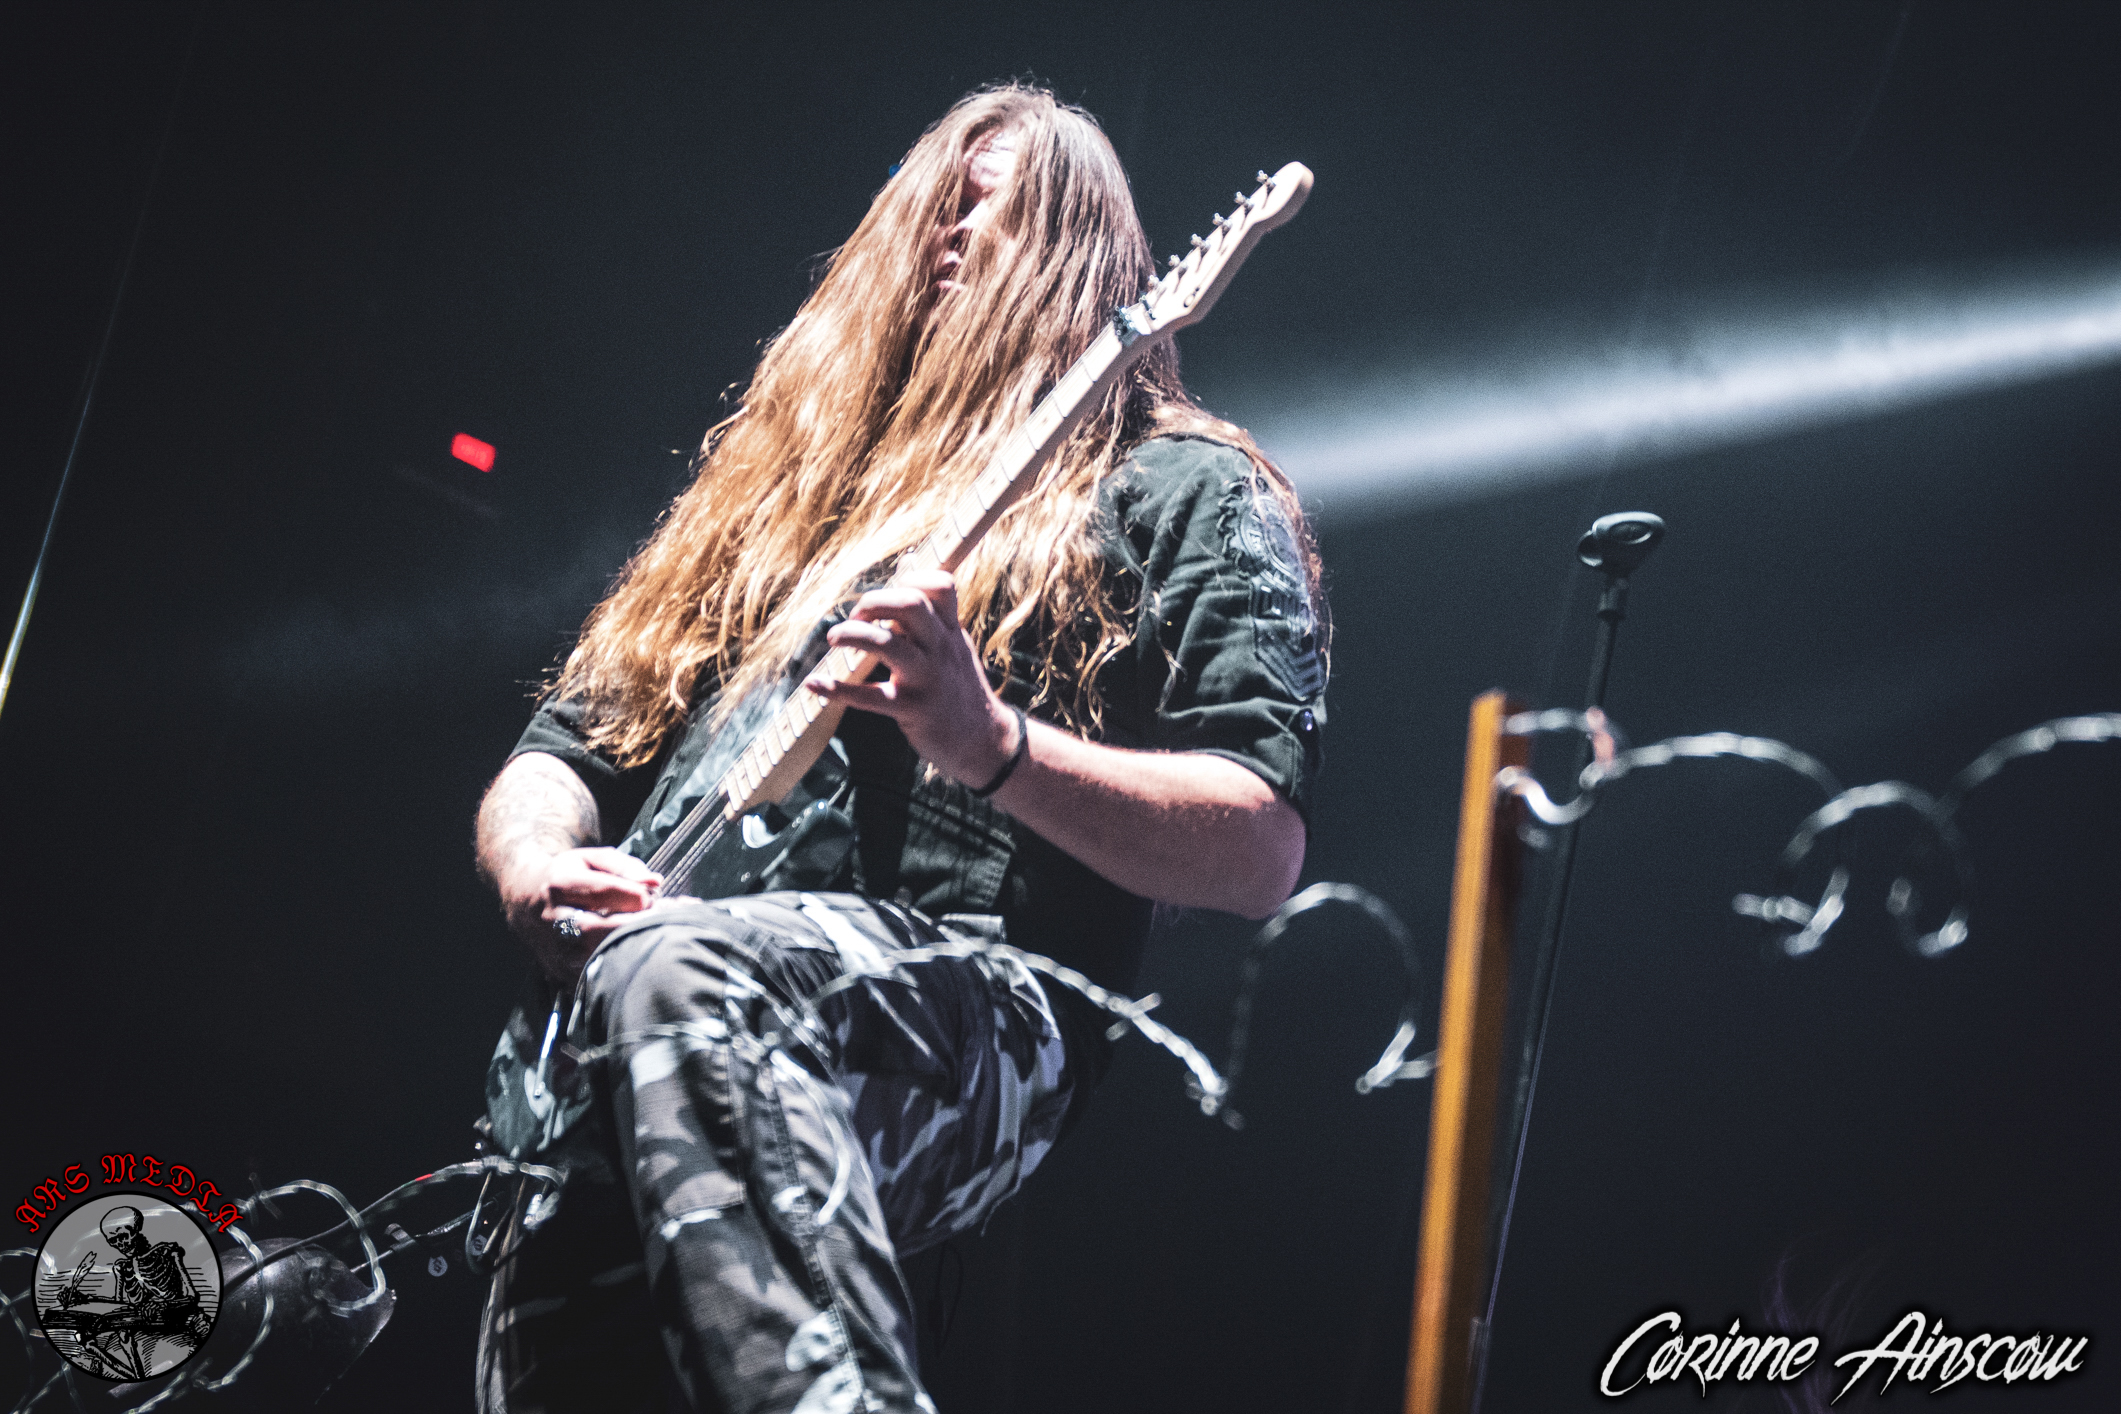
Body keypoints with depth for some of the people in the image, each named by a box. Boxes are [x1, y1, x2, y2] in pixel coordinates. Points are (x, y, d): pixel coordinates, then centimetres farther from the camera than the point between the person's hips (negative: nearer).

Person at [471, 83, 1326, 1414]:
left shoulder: (1185, 496, 14)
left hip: (972, 1021, -5)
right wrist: (540, 867, 4)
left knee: (678, 972, -38)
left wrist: (993, 744, -16)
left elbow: (1263, 851, 0)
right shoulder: (781, 482, 31)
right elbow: (556, 756, 29)